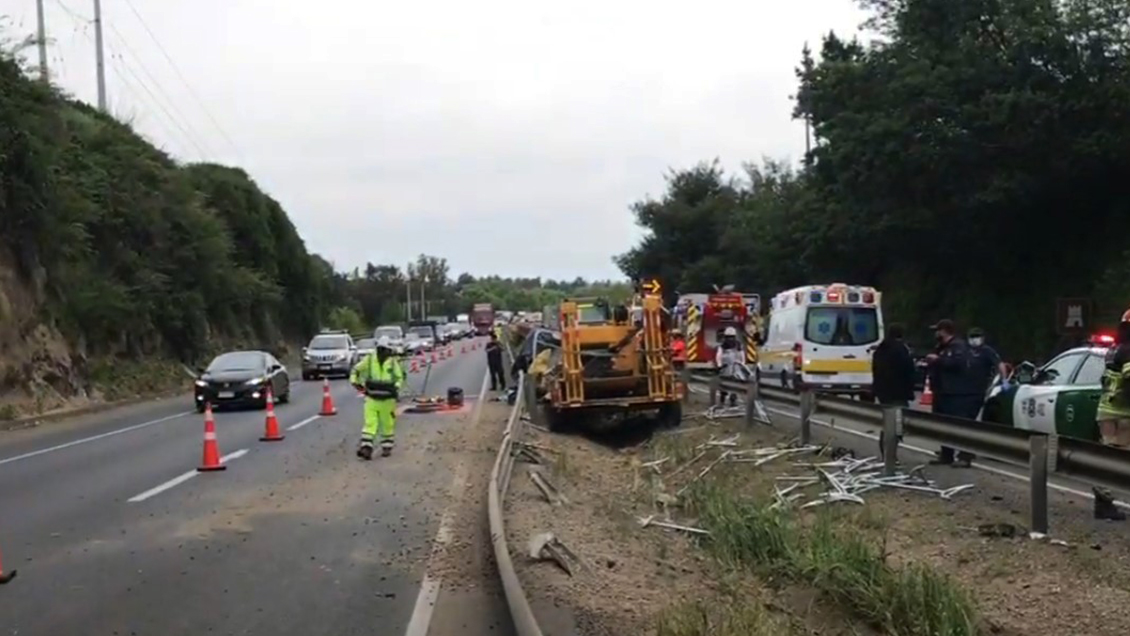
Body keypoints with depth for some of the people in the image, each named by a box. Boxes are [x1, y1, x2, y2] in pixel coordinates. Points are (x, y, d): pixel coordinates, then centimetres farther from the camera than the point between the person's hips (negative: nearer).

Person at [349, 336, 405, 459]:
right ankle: (366, 447, -9)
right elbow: (356, 370, 12)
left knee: (388, 425, 9)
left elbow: (400, 377, 4)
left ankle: (387, 447, 21)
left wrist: (396, 386, -15)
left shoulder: (393, 362, -2)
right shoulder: (369, 359, 1)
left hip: (387, 400, 0)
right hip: (371, 399, 0)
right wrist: (355, 381, -1)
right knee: (369, 424, -6)